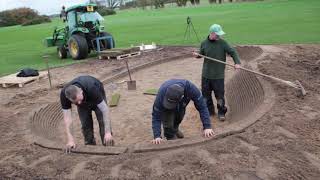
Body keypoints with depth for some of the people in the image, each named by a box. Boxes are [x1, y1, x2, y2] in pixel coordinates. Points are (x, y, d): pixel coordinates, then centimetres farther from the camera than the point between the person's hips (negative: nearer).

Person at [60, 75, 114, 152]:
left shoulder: (91, 88, -44)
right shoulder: (64, 94, -35)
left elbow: (105, 110, -41)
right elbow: (67, 117, -33)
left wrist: (108, 132, -47)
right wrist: (70, 140, -40)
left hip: (97, 94, -3)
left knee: (103, 121, -14)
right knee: (85, 124, -6)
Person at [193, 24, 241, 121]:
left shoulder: (222, 43, -7)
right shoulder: (204, 43, 0)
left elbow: (233, 52, -4)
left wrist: (237, 62, -18)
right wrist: (197, 55, -8)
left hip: (218, 75, -2)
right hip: (206, 74, 3)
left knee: (220, 95, 4)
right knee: (206, 94, 11)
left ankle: (221, 113, 23)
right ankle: (210, 111, 30)